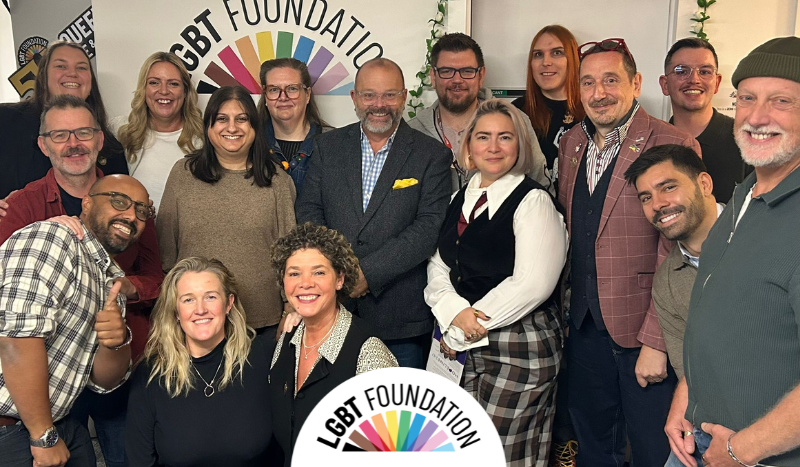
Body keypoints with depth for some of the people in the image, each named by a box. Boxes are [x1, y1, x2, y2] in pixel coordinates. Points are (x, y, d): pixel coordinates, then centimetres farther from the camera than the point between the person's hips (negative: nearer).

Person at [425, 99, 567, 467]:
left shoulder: (533, 200, -10)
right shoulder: (461, 199, 11)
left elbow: (532, 283, -19)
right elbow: (439, 266, 8)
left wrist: (461, 333, -13)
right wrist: (456, 314, -14)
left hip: (519, 345, -6)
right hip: (464, 344, 6)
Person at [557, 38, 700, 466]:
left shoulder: (672, 145, -13)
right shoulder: (571, 144, 7)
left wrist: (656, 342, -19)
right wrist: (567, 306, 9)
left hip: (643, 330, -5)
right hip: (585, 326, 6)